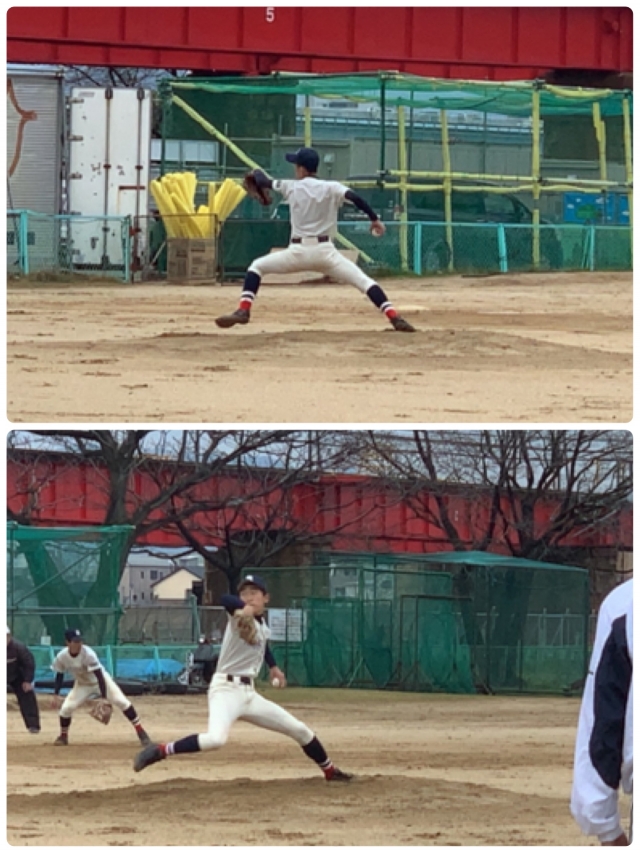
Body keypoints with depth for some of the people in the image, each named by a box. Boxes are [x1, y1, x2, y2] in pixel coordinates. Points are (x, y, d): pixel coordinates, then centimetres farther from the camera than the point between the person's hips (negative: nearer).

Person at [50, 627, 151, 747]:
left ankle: (140, 732, -8)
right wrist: (56, 695, -10)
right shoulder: (62, 657, -21)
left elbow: (99, 675, -31)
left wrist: (104, 697, -33)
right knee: (66, 708, -13)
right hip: (82, 684, 3)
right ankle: (63, 736, 12)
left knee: (122, 702, -17)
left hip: (100, 681, -3)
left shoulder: (88, 654, -32)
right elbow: (59, 676, -3)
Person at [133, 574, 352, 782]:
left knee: (300, 730, 13)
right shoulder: (241, 618, -11)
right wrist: (243, 609, -56)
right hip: (226, 689, -8)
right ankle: (161, 751, -26)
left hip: (250, 694, 8)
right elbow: (225, 599, -36)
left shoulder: (263, 625, 12)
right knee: (216, 739, -37)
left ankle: (330, 771, 33)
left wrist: (273, 666, 28)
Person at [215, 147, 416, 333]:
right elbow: (355, 198, -14)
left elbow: (263, 182, 19)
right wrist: (374, 219, -11)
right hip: (326, 252, 0)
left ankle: (243, 310, 0)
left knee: (257, 267, 18)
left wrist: (258, 173, 42)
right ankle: (395, 318, -15)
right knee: (363, 280, 2)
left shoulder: (291, 187, 6)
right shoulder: (331, 188, 2)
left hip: (298, 252, 0)